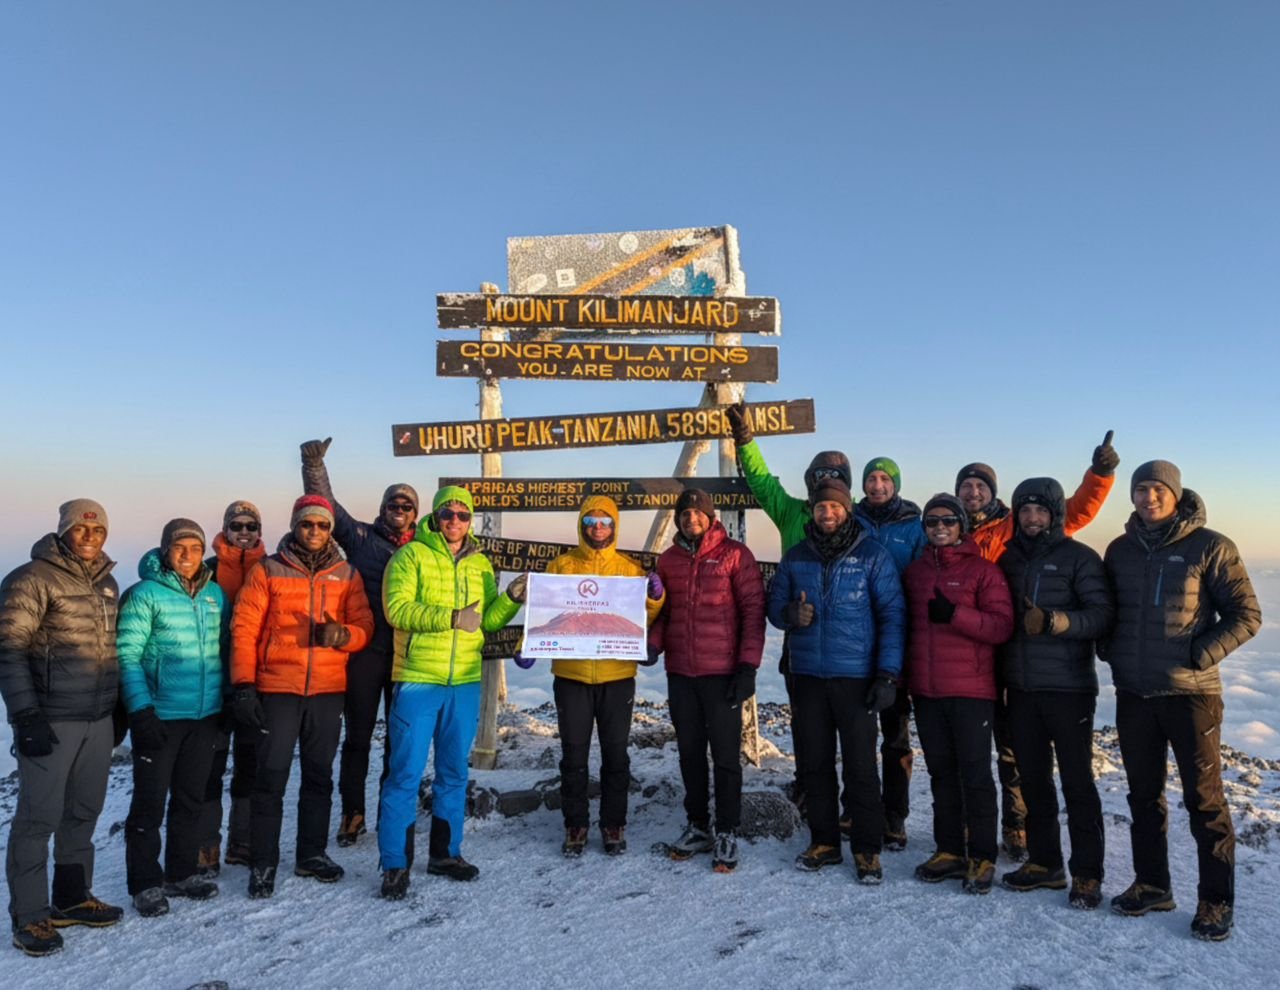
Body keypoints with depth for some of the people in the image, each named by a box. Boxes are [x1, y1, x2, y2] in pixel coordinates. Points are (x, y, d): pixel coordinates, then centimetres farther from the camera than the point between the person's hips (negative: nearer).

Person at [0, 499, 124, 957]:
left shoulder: (107, 582, 11)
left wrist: (117, 708, 18)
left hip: (98, 720, 7)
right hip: (50, 720, -7)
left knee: (84, 812, 15)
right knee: (39, 816, 0)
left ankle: (72, 899, 28)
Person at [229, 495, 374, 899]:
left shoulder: (347, 575, 7)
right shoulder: (267, 571, 1)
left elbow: (364, 627, 4)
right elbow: (243, 630, -2)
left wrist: (342, 635, -19)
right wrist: (243, 685, -9)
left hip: (328, 690, 3)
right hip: (277, 689, -2)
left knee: (319, 775, 12)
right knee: (271, 776, 0)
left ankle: (312, 853, 26)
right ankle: (263, 863, 12)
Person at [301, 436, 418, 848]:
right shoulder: (361, 536, 4)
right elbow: (326, 503, 0)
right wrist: (314, 464, -11)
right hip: (364, 651, -1)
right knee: (358, 735, 7)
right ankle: (352, 812, 22)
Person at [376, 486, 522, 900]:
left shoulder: (480, 564, 11)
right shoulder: (411, 555, -4)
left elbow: (488, 621, 9)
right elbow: (398, 609, -15)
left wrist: (511, 599, -10)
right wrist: (451, 617, -24)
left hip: (464, 683, 5)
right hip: (417, 681, -5)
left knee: (454, 771, 14)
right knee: (406, 773, 0)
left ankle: (445, 852, 28)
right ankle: (395, 863, 11)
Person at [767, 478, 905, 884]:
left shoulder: (873, 556, -3)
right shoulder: (795, 558, 8)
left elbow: (892, 615, -4)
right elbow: (775, 603, 13)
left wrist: (888, 674, -11)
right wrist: (790, 614, -11)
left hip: (856, 678, -4)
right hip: (807, 675, 4)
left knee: (860, 766, 0)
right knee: (815, 763, 11)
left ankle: (867, 850, 13)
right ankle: (824, 842, 25)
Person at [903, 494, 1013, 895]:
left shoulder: (984, 570, -3)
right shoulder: (914, 571, 12)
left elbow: (1002, 626, -9)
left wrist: (955, 614, -20)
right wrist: (901, 674, 11)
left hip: (971, 690, -5)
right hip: (926, 690, 5)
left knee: (975, 773, -1)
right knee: (941, 772, 12)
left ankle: (982, 858, 8)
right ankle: (949, 851, 21)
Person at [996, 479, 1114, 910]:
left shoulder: (1079, 557, -4)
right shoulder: (1008, 559, 12)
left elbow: (1103, 614, -12)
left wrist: (1053, 621, -26)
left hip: (1069, 689, -5)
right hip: (1021, 690, 5)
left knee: (1077, 782, 1)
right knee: (1034, 779, 12)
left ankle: (1087, 874, 12)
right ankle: (1044, 863, 25)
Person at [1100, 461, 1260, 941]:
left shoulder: (1209, 546, -7)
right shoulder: (1120, 550, 7)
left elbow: (1246, 615, -6)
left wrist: (1201, 655, -14)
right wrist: (1109, 649, 4)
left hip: (1191, 693, -4)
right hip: (1133, 693, 5)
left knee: (1204, 798, 3)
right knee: (1144, 794, 13)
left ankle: (1216, 901, 16)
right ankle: (1151, 884, 27)